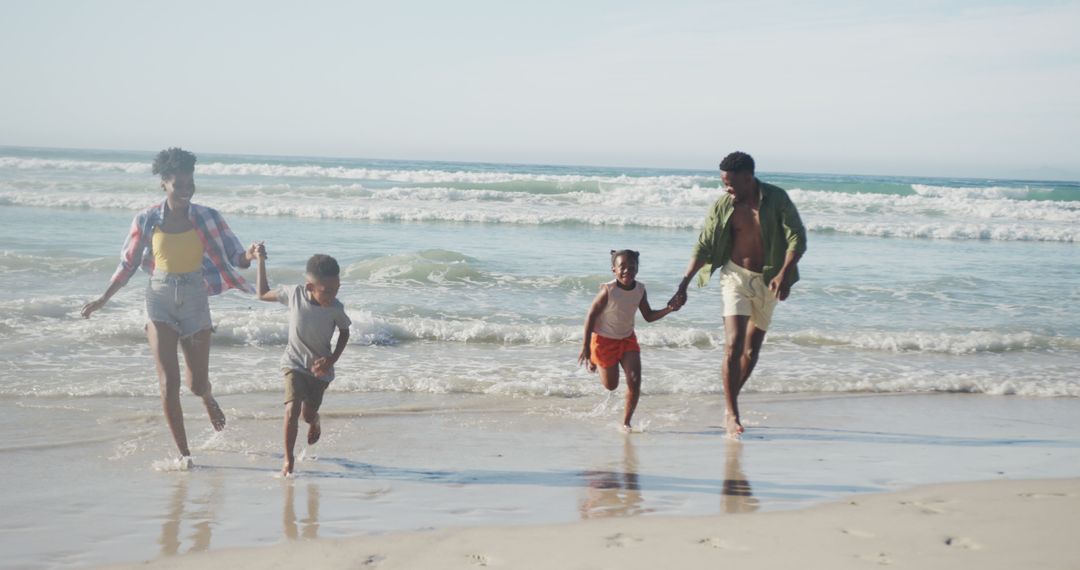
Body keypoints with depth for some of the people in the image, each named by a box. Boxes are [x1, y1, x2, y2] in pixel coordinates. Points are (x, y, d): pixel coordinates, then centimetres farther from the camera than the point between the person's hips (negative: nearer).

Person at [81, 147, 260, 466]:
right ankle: (183, 453, 4)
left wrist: (249, 256, -27)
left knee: (197, 383, 7)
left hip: (195, 300, 0)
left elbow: (235, 257, -4)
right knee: (169, 382, -7)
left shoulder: (207, 219, -5)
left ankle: (207, 399, 46)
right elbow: (128, 264, 7)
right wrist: (103, 299, 6)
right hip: (160, 301, 0)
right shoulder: (146, 221, -4)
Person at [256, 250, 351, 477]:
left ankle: (315, 420, 50)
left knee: (308, 414, 11)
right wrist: (260, 261, -6)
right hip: (294, 364, -1)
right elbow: (263, 294, 0)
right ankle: (288, 459, -2)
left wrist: (332, 359, -12)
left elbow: (344, 332, 1)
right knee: (292, 410, -18)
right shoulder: (294, 294, -18)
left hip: (320, 368, 1)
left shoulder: (336, 309, -19)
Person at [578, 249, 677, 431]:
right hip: (604, 339, -4)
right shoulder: (608, 290, -25)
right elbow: (591, 316, -18)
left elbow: (648, 316, 0)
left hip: (627, 338, 4)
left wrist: (668, 309, -18)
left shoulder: (640, 289, -10)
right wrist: (586, 346, -18)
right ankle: (593, 361, 41)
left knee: (635, 380, -10)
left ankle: (626, 422, 3)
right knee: (611, 385, 8)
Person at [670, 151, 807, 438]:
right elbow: (703, 248, 0)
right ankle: (730, 412, -9)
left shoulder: (777, 199, -9)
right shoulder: (723, 206, -5)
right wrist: (683, 285, -4)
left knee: (752, 349, 10)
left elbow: (797, 238, -12)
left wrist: (784, 274, -27)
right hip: (736, 276, -1)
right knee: (734, 345, -15)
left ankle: (731, 401, 28)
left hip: (768, 281, 1)